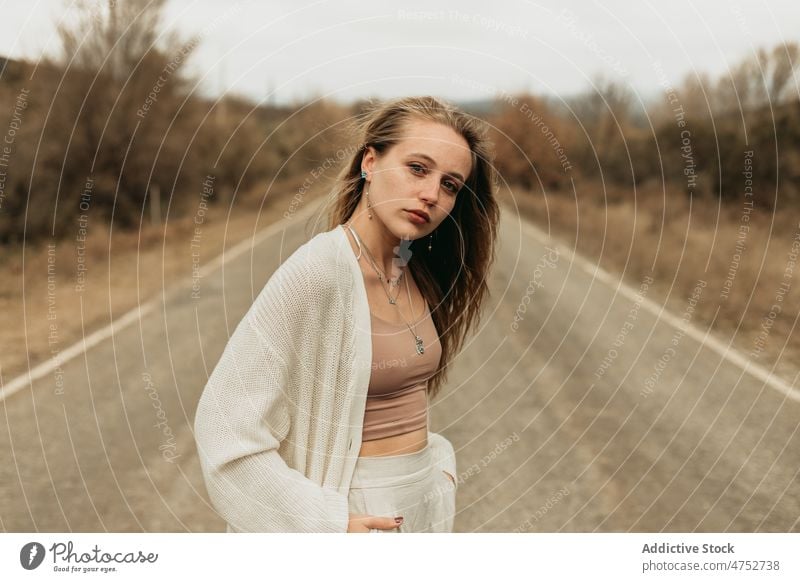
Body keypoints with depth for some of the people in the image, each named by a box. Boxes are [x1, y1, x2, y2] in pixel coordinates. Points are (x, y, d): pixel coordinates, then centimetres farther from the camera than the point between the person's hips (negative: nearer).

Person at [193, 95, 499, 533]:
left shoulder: (418, 271, -1)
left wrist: (439, 458, -2)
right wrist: (328, 524, -23)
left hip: (426, 498, 7)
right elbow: (225, 427, -23)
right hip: (358, 512, -6)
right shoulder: (317, 271, -22)